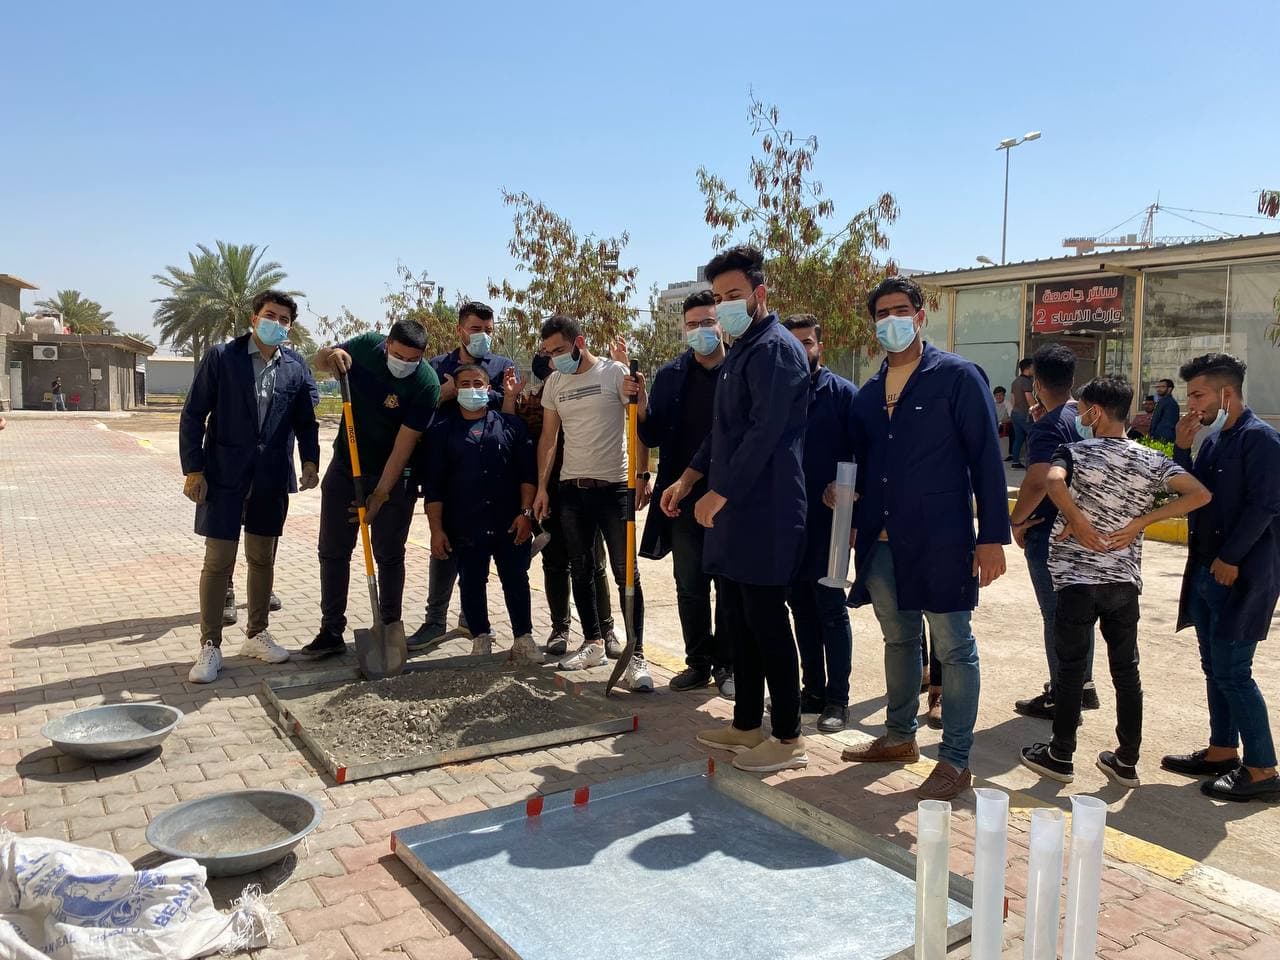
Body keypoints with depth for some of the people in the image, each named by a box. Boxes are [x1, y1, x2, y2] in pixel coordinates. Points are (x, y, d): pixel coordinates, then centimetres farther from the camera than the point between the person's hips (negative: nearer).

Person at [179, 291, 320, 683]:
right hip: (225, 473, -3)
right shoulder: (221, 356, -4)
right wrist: (193, 469, -9)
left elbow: (305, 419, 11)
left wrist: (310, 460, -5)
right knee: (218, 560, -2)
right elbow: (193, 414, -4)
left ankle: (256, 634, 28)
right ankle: (210, 646, 9)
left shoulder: (296, 366, 5)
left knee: (263, 558, 13)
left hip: (272, 477, 3)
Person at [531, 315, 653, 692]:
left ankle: (636, 656, 0)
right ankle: (594, 643, 26)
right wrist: (541, 486, 8)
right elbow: (548, 437, 12)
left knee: (625, 573, -4)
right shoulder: (554, 383, 9)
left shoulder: (615, 373, -6)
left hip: (614, 487, -5)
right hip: (571, 489, 5)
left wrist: (643, 476, -14)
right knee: (580, 572, 12)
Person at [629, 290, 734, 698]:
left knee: (730, 586, 8)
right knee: (689, 587, 11)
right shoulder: (670, 375, 4)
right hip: (684, 499, 3)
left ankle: (726, 665, 20)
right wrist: (643, 409, -14)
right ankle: (699, 662, 24)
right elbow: (653, 438, 5)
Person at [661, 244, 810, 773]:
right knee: (738, 621, 14)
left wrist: (719, 493, -17)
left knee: (767, 622, -3)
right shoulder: (739, 352, 19)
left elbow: (764, 433, -20)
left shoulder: (775, 349, -12)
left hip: (764, 514, -10)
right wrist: (688, 479, 19)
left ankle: (788, 739, 9)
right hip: (734, 511, 10)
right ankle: (747, 724, 25)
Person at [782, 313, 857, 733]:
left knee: (830, 608, 1)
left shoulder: (842, 393, -3)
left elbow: (861, 457, -5)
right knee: (800, 607, 11)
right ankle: (812, 689, 22)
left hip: (828, 520, -4)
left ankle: (837, 698, 9)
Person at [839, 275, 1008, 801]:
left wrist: (992, 536, -13)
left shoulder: (957, 377, -4)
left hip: (939, 542, -6)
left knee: (954, 649, 2)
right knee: (898, 641, 17)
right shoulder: (869, 393, 13)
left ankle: (955, 761, 11)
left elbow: (986, 459, -8)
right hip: (881, 543, 6)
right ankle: (900, 735, 32)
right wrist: (856, 527, 11)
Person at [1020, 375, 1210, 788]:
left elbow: (1053, 480, -27)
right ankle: (1126, 762, 20)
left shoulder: (1075, 452, -6)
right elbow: (1200, 494, -6)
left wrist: (1077, 520, -15)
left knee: (1070, 669, 5)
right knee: (1126, 670, 12)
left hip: (1076, 577, -3)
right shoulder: (1152, 460, 5)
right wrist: (1138, 523, -5)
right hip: (1125, 579, 4)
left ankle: (1060, 758, 15)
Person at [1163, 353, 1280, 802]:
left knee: (1232, 671, -6)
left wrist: (1230, 559, -16)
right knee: (1215, 668, 15)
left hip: (1241, 575, -9)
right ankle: (1223, 751, 26)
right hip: (1206, 571, 9)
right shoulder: (1215, 440, 13)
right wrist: (1181, 447, 3)